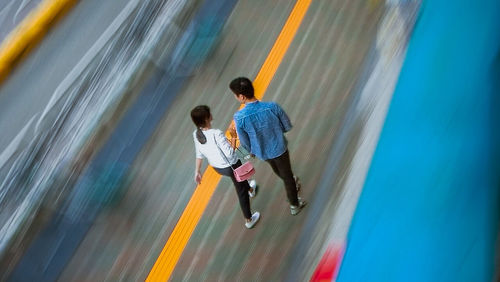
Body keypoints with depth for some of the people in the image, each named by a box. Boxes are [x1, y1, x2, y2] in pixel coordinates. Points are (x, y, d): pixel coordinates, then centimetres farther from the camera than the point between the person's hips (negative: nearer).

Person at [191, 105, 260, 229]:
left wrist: (197, 171, 10)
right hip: (230, 166, -7)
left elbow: (199, 153, -1)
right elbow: (230, 153, -31)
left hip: (217, 167, 7)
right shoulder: (216, 134, -35)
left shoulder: (196, 134, -14)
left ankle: (250, 189, 68)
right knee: (241, 191, 16)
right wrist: (234, 137, -20)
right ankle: (248, 219, 33)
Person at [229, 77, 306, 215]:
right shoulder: (273, 107, -29)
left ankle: (292, 183, 62)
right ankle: (294, 205, 42)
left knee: (277, 170, 33)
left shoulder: (239, 117, -31)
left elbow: (244, 142, -14)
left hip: (262, 152, 1)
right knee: (287, 174, 23)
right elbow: (288, 126, -12)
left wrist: (251, 151, 9)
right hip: (279, 148, -1)